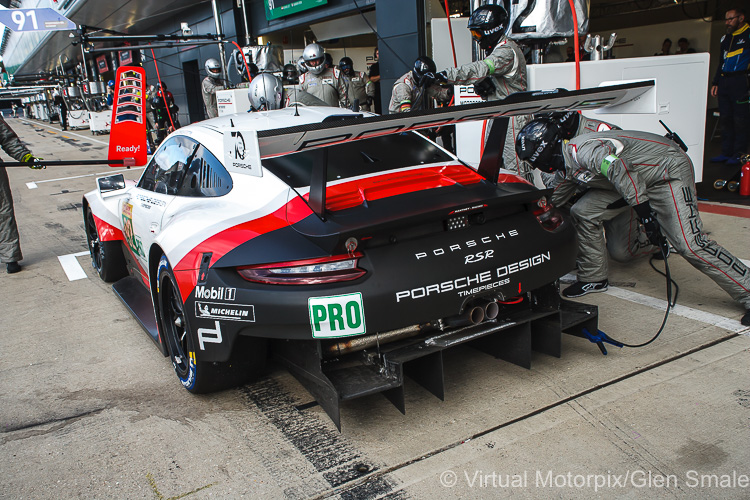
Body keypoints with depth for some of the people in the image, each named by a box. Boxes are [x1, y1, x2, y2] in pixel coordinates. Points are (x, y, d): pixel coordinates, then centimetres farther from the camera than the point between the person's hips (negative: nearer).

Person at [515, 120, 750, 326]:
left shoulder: (581, 149, -26)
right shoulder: (568, 164, 5)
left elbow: (619, 170, -41)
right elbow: (553, 200, 23)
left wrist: (645, 212, -43)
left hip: (669, 171, -9)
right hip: (640, 179, 9)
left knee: (690, 245, -20)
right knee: (583, 212, 0)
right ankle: (594, 277, 14)